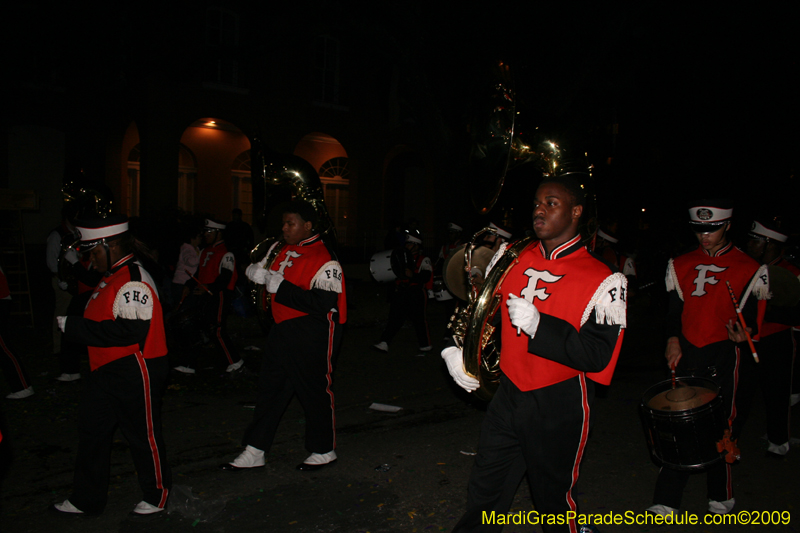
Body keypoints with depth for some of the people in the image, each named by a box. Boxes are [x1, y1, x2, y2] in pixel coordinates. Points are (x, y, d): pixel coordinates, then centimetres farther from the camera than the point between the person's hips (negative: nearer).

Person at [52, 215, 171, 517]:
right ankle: (87, 500, 32)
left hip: (135, 373, -11)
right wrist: (72, 324, 6)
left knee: (143, 435, 4)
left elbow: (129, 330, -30)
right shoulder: (111, 277, 13)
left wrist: (74, 327, -25)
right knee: (92, 429, 17)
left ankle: (157, 495, 25)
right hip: (107, 370, 11)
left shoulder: (134, 281, -21)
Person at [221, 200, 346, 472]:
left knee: (315, 391, 6)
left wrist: (280, 286, -24)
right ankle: (254, 452, 25)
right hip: (282, 330, 8)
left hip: (312, 334, -8)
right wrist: (258, 271, -6)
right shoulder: (282, 248, 8)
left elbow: (322, 304, -26)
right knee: (270, 388, 13)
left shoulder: (324, 259, -17)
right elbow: (258, 270, 20)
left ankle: (324, 451, 26)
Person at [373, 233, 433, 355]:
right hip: (401, 292, 5)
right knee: (394, 317, 0)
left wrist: (412, 275, -27)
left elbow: (426, 277, -15)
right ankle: (384, 342, -3)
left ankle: (425, 344, 17)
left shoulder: (423, 260, -2)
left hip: (416, 294, -5)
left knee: (419, 318, 1)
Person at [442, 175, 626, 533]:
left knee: (553, 497, 17)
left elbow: (597, 356, -20)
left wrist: (537, 325, -29)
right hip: (509, 396, 4)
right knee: (483, 496, 15)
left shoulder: (602, 281, -14)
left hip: (558, 407, -4)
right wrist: (455, 350, 0)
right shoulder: (513, 258, 1)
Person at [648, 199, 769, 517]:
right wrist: (673, 340, -1)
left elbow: (751, 318, 3)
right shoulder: (680, 266, 9)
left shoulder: (748, 269, 0)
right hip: (687, 355, 3)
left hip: (725, 358, -2)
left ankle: (721, 497, 29)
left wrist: (745, 333, -17)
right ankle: (666, 502, 11)